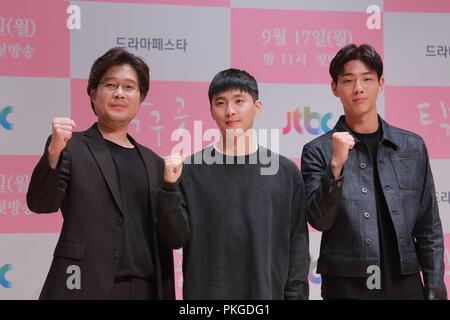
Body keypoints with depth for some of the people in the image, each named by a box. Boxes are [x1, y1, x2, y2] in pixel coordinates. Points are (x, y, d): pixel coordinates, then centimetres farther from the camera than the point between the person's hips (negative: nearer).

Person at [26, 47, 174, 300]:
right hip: (86, 287, -4)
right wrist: (55, 151, -26)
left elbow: (162, 239, 15)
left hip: (146, 290, 4)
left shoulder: (153, 163, 14)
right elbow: (40, 203, -11)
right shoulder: (71, 147, 3)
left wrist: (167, 293, 9)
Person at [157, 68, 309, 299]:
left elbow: (297, 244, 4)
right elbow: (175, 239, -3)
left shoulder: (285, 172, 4)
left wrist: (295, 295, -2)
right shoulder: (191, 170, 1)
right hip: (205, 294, -1)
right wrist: (170, 187, -16)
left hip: (267, 294, 1)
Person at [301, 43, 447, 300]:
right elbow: (319, 220, -8)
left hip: (405, 285, 2)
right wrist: (336, 165, -19)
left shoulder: (412, 146, 5)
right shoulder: (318, 151, -1)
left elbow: (429, 228, 7)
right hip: (346, 287, -2)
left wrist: (434, 290, 3)